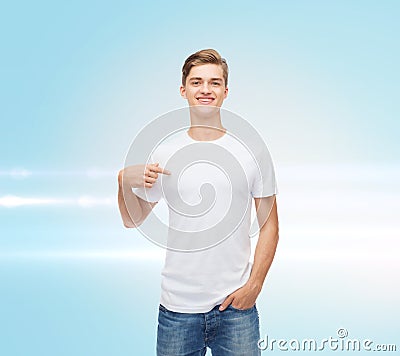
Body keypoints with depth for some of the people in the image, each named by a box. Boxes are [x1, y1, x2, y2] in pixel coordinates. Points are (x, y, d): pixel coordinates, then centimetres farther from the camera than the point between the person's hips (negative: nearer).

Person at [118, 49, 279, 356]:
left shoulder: (252, 152, -1)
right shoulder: (164, 154, 1)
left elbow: (269, 225, 2)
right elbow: (133, 220, 8)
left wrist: (254, 285, -6)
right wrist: (125, 181, -10)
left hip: (235, 306, 0)